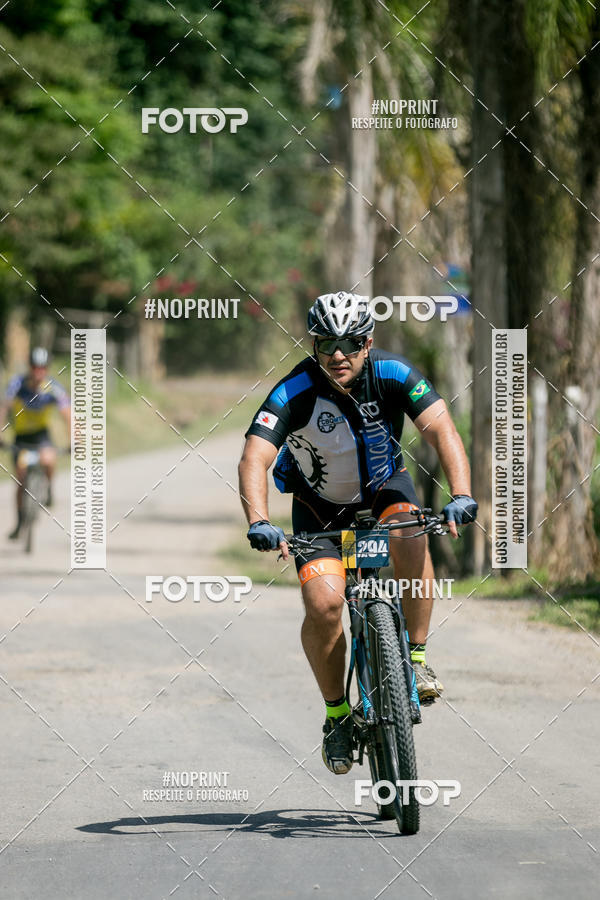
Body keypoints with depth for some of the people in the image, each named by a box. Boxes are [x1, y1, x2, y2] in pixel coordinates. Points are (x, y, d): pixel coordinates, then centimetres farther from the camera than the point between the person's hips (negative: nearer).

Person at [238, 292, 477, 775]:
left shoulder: (393, 374, -22)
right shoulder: (295, 391, -27)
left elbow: (442, 430, -32)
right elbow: (254, 458, -36)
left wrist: (461, 495, -49)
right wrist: (259, 522, -54)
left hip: (385, 486, 1)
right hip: (321, 505, -1)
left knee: (410, 533, -34)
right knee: (324, 603, -22)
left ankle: (416, 657, -17)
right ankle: (337, 713, 2)